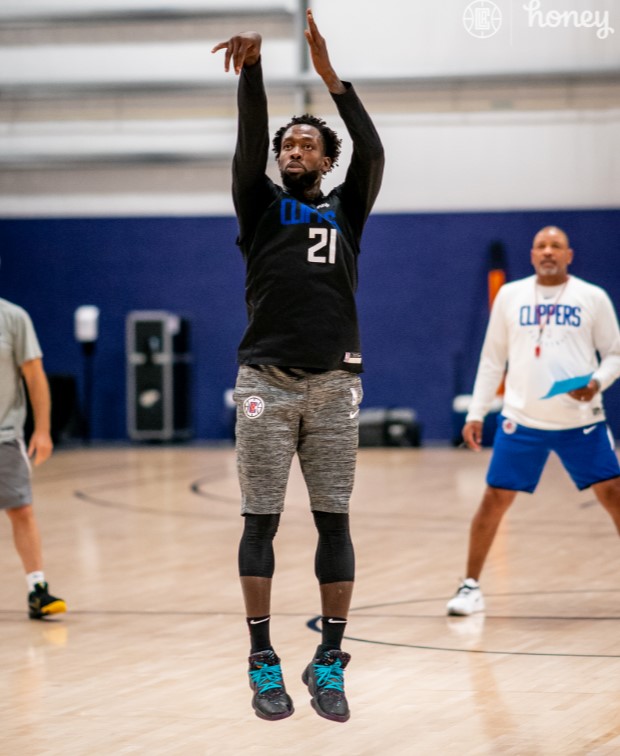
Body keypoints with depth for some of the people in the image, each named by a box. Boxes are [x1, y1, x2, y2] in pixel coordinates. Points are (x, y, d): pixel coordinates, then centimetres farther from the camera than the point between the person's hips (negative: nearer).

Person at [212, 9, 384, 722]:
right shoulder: (262, 206, 12)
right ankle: (263, 661, 2)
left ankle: (329, 663, 3)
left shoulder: (346, 208, 13)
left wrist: (328, 72, -12)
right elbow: (248, 146, -4)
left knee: (333, 522, -1)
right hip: (266, 381, -1)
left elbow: (372, 150, -3)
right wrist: (251, 69, -18)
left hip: (333, 383, 1)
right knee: (260, 520, -2)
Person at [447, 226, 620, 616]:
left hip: (581, 421, -1)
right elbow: (492, 359, 11)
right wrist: (476, 413, 7)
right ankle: (471, 586, 11)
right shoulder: (510, 296, 5)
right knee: (495, 500, -2)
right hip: (522, 419, 1)